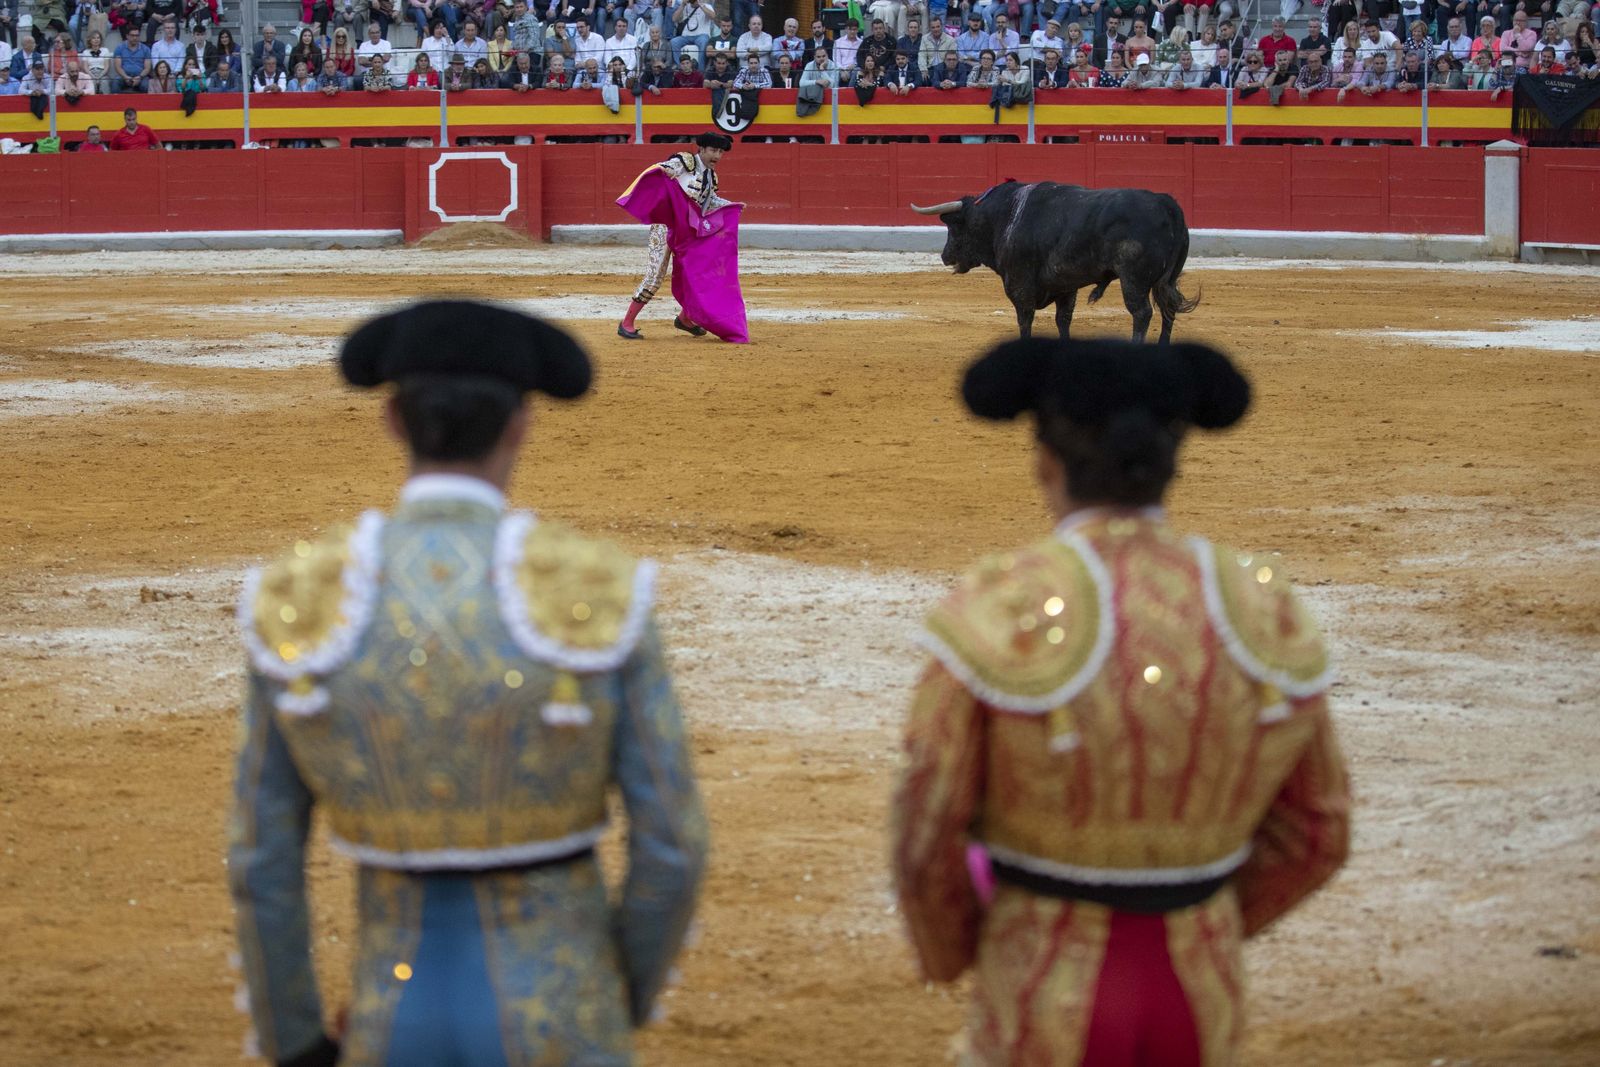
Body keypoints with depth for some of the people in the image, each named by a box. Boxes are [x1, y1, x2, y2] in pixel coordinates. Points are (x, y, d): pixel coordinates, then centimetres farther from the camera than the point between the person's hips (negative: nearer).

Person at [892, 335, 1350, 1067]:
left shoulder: (996, 615, -17)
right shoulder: (1263, 613, -5)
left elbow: (926, 835, -12)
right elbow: (1316, 835, 4)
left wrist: (950, 952, 9)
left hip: (1048, 1007, -3)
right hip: (1202, 1001, 4)